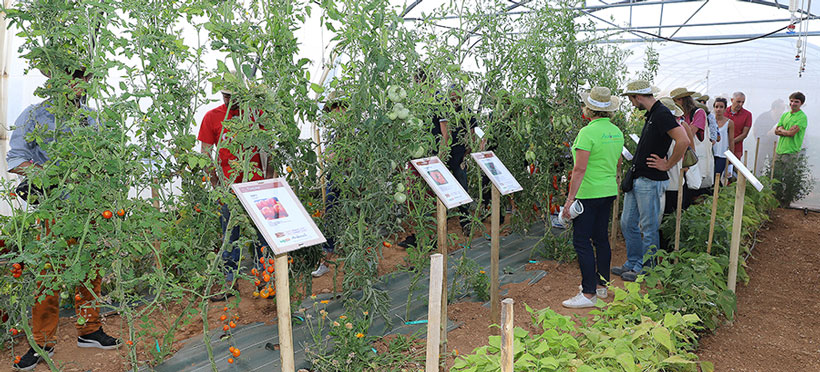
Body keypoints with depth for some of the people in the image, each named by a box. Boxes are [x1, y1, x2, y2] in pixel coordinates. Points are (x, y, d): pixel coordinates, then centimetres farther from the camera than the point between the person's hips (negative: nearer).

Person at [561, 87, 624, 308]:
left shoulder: (588, 133, -17)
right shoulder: (617, 132, 8)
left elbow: (579, 169, -21)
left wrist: (570, 199, -19)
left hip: (589, 193, -8)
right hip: (609, 191, 8)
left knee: (582, 241, -4)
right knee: (601, 237, 16)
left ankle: (589, 294, -4)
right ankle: (602, 285, 26)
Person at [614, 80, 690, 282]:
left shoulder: (662, 114, -16)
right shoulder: (651, 115, 14)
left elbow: (683, 141, -27)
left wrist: (667, 165, -17)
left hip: (650, 181, -10)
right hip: (636, 179, 10)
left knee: (649, 228, 3)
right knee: (628, 224, 15)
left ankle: (646, 270, 15)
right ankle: (633, 263, 28)